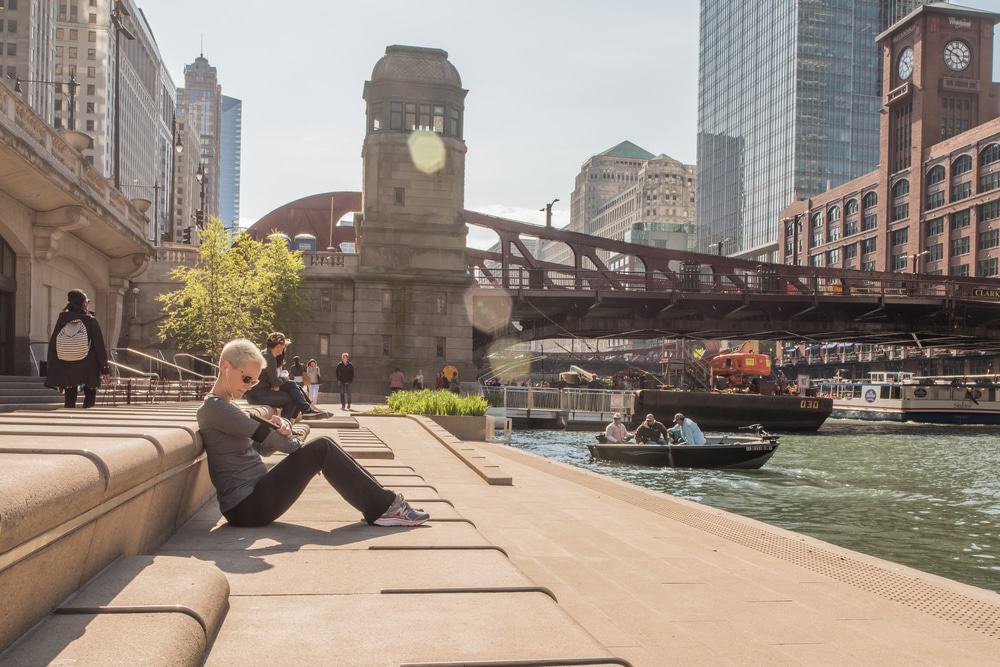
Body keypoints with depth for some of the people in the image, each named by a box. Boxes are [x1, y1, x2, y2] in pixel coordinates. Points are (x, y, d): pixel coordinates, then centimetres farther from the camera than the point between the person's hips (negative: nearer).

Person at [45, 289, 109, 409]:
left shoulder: (62, 321, 1)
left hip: (66, 368, 3)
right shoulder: (90, 320, -6)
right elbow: (99, 346, -6)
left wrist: (52, 370, 10)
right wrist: (104, 368, 0)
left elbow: (52, 345, 3)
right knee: (90, 395, 10)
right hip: (88, 370, -3)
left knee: (70, 396, 12)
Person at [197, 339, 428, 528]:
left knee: (323, 446, 3)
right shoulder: (214, 408, -13)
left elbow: (263, 447, 16)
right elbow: (263, 434, -14)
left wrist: (278, 426, -6)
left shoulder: (224, 407, 18)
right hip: (246, 507, -10)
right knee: (321, 449, -15)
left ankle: (382, 504, 1)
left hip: (253, 498, 10)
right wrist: (304, 450, 0)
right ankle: (384, 506, -9)